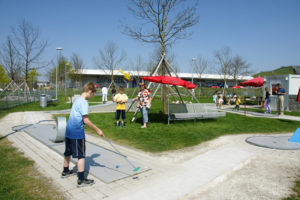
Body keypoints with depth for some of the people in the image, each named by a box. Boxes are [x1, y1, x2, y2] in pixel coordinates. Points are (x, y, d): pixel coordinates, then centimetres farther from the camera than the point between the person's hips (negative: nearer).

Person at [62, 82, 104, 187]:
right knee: (81, 156, -1)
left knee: (68, 152, 23)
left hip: (69, 131, 9)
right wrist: (97, 130, -14)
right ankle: (81, 180, 4)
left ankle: (65, 171, 41)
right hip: (77, 133, -9)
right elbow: (86, 120, -21)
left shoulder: (77, 100, 11)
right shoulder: (84, 102, -17)